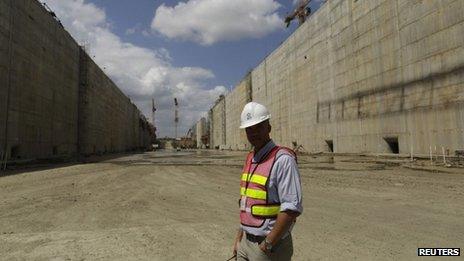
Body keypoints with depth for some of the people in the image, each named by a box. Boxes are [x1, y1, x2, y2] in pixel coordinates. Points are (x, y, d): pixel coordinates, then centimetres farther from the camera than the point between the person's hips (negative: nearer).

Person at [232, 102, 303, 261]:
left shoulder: (282, 159, -18)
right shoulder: (250, 159, 7)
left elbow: (292, 208, -23)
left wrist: (268, 244, -19)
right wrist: (239, 238, 13)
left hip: (271, 245, -7)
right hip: (246, 242, 7)